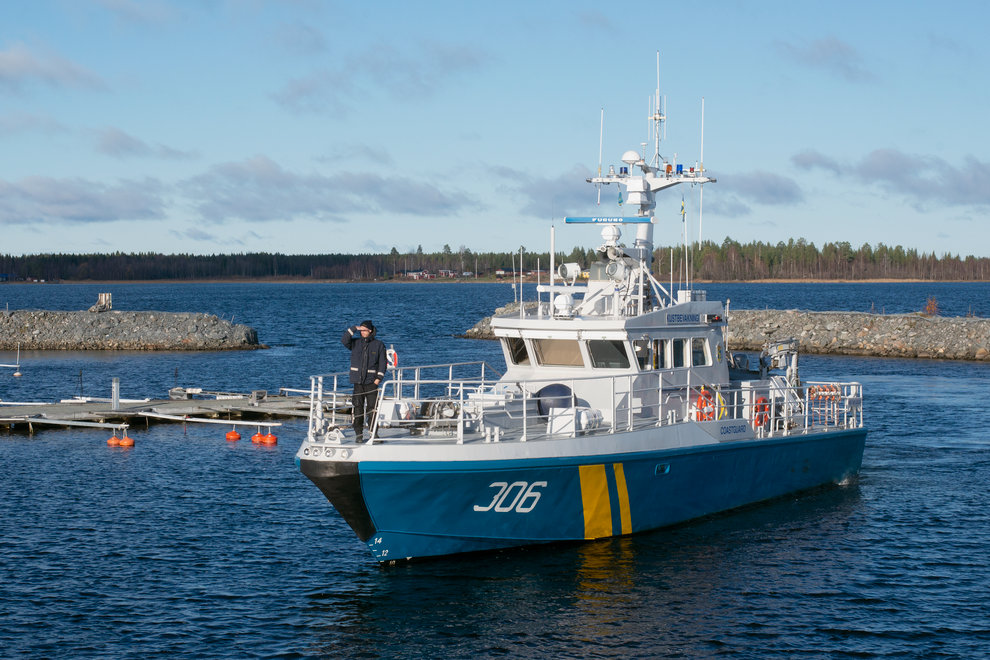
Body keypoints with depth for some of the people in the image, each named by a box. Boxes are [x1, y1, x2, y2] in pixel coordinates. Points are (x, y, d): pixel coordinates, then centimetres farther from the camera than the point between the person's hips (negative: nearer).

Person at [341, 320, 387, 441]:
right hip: (358, 381, 2)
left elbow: (383, 362, 3)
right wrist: (354, 329, -14)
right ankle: (359, 434, 5)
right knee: (358, 408, 0)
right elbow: (344, 340, -10)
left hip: (371, 381, -2)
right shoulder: (355, 343, 8)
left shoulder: (378, 345, 3)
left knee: (372, 408, -3)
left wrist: (379, 378, -7)